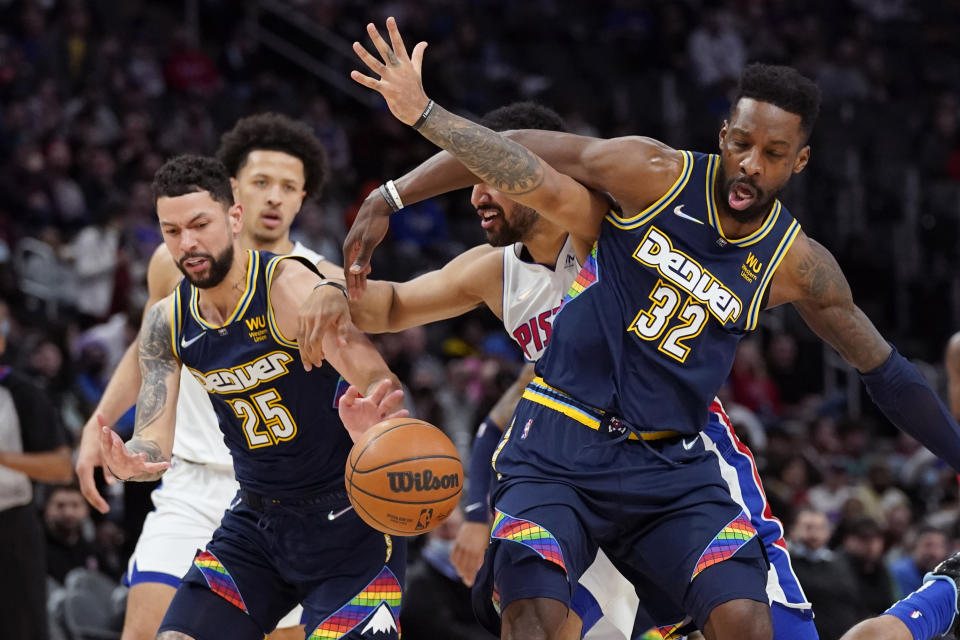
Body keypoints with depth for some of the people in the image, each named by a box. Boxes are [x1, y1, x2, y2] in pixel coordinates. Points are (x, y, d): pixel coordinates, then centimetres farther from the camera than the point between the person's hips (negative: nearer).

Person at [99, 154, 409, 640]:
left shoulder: (293, 289, -21)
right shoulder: (167, 322, -2)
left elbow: (383, 388, -28)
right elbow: (153, 440, -2)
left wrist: (372, 426, -53)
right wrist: (130, 463, -28)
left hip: (347, 519, -6)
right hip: (256, 521, 6)